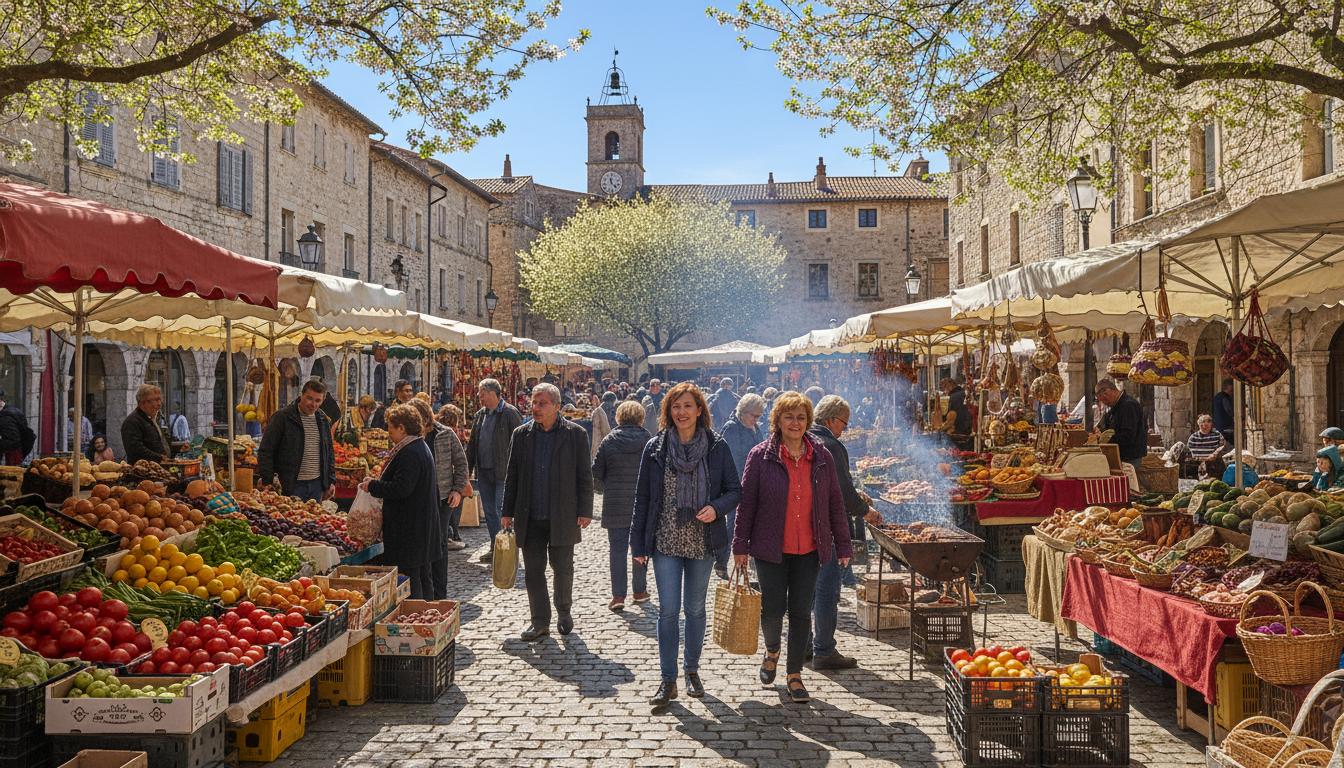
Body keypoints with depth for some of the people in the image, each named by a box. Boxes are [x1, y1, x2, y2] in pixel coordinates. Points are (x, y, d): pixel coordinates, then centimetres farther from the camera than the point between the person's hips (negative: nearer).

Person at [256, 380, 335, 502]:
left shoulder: (323, 420, 11)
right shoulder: (282, 417, -6)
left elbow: (329, 452, 20)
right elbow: (265, 452, -8)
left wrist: (330, 481, 14)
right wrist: (267, 482, -13)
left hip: (317, 484, 5)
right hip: (291, 486, -5)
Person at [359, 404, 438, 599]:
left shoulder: (409, 453, -19)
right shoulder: (421, 448, 14)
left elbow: (400, 488, -25)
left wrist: (372, 485, -11)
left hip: (409, 528, -11)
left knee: (408, 576, -6)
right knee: (424, 574, 17)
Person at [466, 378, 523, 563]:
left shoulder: (510, 414, -10)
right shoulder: (480, 415, 12)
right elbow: (472, 444, 18)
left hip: (503, 472, -7)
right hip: (483, 472, 7)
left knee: (503, 511, -6)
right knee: (489, 512, 12)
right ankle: (495, 548, 22)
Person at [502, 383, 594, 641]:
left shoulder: (575, 434, -3)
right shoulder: (521, 434, 5)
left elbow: (585, 475, -1)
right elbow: (512, 476, 10)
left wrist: (585, 511, -5)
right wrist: (508, 511, 7)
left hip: (562, 517, -2)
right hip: (530, 517, 2)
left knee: (562, 567, 9)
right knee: (533, 570, 5)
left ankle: (563, 611, 31)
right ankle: (540, 621, 17)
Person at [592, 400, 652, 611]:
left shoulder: (609, 441, -4)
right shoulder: (649, 441, -5)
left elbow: (596, 473, 0)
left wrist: (604, 490, 19)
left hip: (615, 506, 0)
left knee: (618, 550, 4)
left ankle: (618, 595, 0)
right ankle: (640, 590, 23)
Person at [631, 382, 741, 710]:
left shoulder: (717, 447, -2)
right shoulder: (655, 448, -1)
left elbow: (735, 490, 3)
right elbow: (642, 498, 2)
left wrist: (716, 508, -18)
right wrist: (638, 544, 0)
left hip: (702, 542, 1)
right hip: (666, 541, 0)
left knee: (695, 608, 13)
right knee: (668, 610, -3)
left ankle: (692, 671, 29)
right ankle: (668, 680, 6)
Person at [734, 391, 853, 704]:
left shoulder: (821, 457, 4)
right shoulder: (761, 456, -4)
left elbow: (835, 504, 8)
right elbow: (746, 502, -2)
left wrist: (843, 545, 7)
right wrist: (740, 545, -4)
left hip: (809, 550, 2)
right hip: (771, 549, -2)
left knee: (801, 612, 4)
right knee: (773, 609, 2)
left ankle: (795, 675, 19)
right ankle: (772, 651, 35)